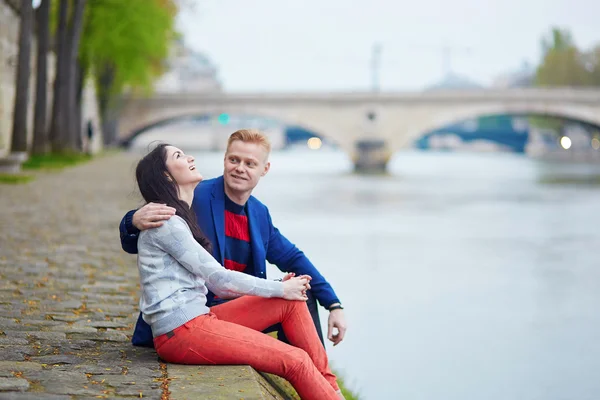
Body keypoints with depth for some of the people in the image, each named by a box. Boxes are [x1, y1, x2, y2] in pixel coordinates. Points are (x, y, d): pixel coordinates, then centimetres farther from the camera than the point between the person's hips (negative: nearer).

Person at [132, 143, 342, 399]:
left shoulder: (180, 219, 20)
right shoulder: (165, 221, -11)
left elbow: (215, 287, 16)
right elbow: (217, 277, -12)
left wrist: (277, 287, 7)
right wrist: (279, 289, -3)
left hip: (197, 318, 10)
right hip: (180, 331, -10)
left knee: (291, 303, 4)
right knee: (295, 360, -15)